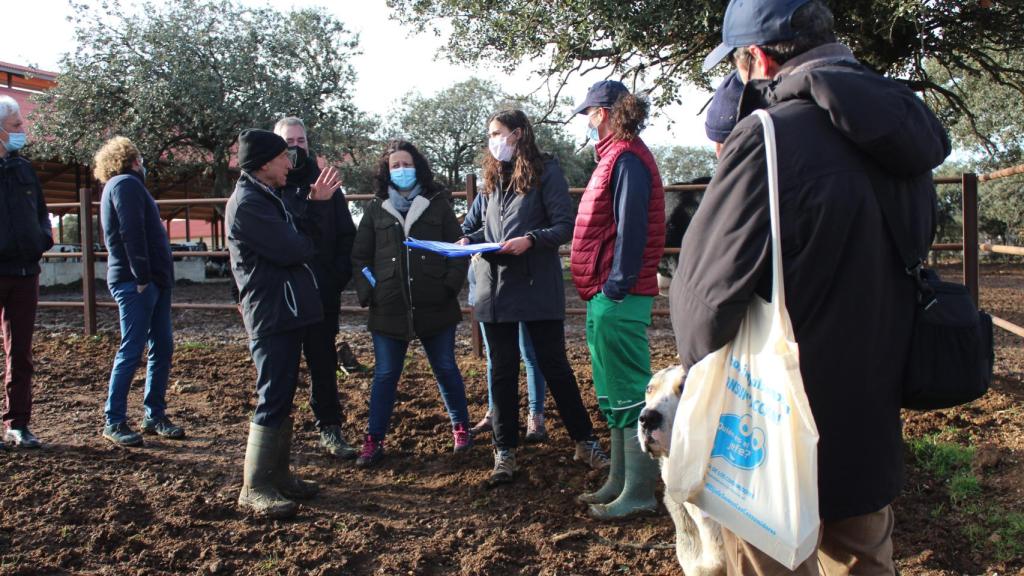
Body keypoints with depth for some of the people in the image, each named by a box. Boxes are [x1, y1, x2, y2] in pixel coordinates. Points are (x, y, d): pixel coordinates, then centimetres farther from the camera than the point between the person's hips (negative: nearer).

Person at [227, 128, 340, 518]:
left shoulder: (267, 197, 18)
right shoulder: (247, 203, -15)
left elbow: (298, 236, 11)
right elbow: (292, 249, -20)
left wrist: (318, 203, 6)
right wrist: (311, 245, -1)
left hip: (287, 311, 10)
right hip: (271, 314, -10)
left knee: (282, 398, 15)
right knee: (272, 400, -7)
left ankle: (277, 474, 24)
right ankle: (254, 489, 1)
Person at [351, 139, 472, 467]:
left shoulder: (437, 205, 4)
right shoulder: (376, 211, 7)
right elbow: (360, 257, 8)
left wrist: (451, 285, -9)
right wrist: (368, 293, -5)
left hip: (435, 307, -1)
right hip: (389, 310, 1)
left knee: (446, 369, 11)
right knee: (385, 375, 7)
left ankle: (461, 427, 27)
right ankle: (373, 440, 16)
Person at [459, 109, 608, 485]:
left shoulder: (546, 171, -4)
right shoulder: (493, 178, 15)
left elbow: (564, 226, -9)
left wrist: (530, 240, -24)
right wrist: (470, 240, 1)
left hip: (538, 286, -5)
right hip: (495, 286, 6)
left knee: (554, 365, 3)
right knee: (502, 371, 8)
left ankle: (584, 442, 18)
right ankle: (505, 452, 18)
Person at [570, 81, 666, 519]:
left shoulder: (626, 159, -12)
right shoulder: (617, 156, 18)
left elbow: (632, 229, -20)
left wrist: (615, 286, -21)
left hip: (618, 298, -11)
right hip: (607, 294, 11)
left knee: (627, 393, -4)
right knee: (614, 395, 16)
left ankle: (639, 493, 5)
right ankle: (620, 482, 27)